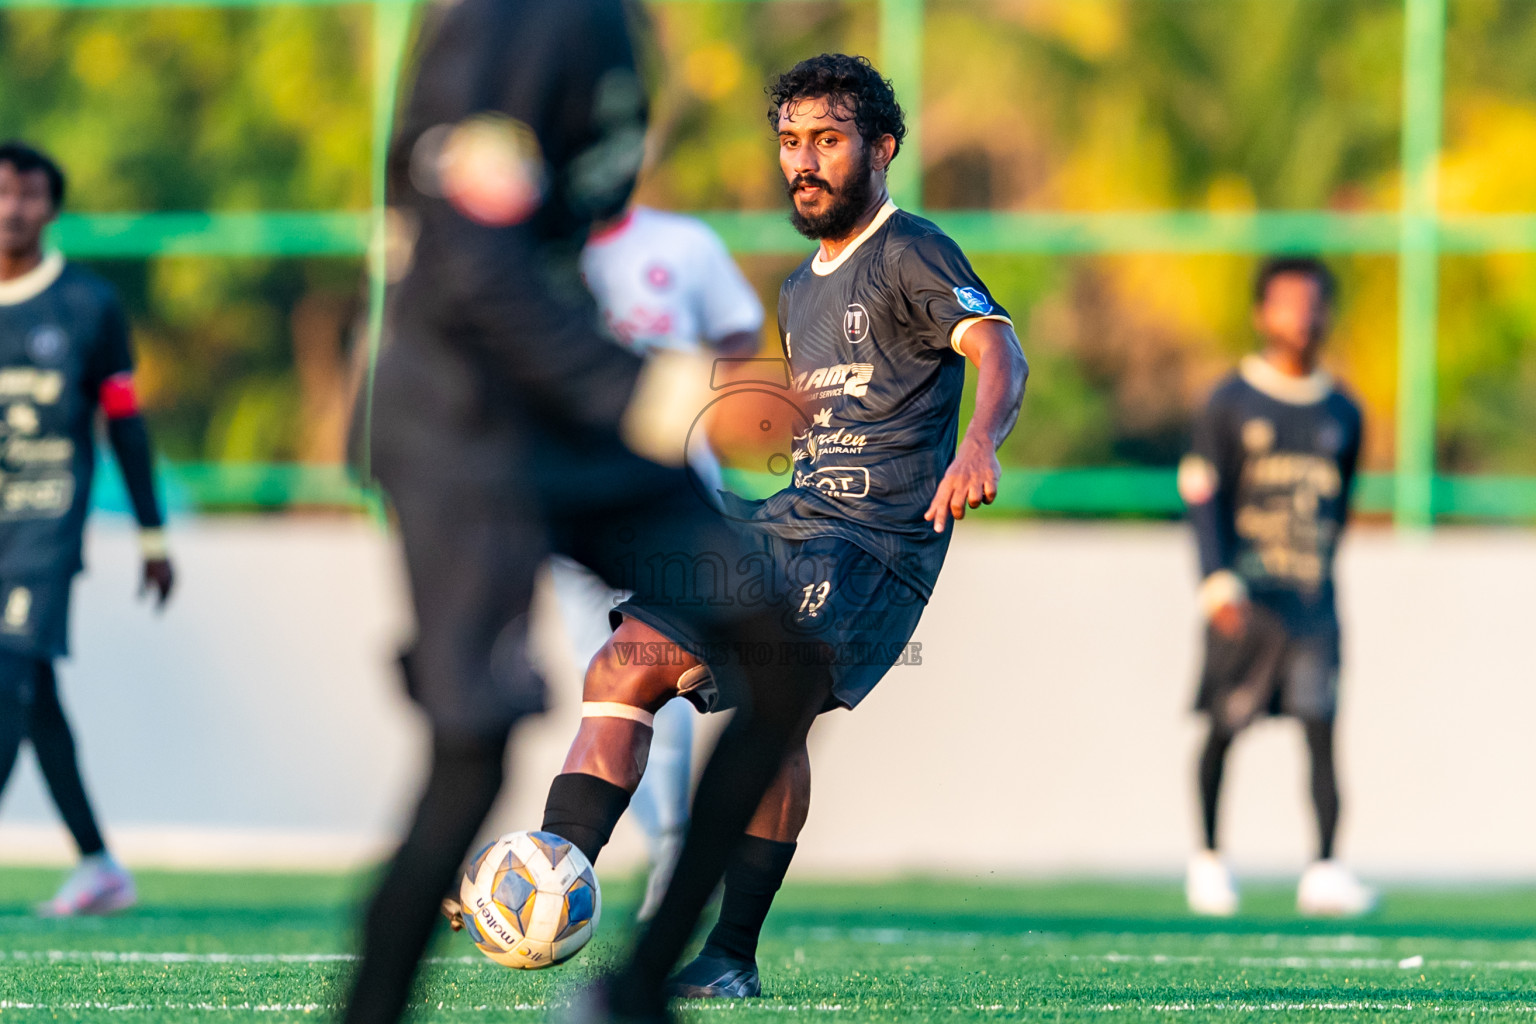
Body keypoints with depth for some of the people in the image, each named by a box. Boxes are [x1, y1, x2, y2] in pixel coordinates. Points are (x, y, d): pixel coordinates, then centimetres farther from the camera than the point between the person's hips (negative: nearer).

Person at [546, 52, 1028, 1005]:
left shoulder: (911, 253, -4)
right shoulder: (801, 290, 22)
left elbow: (998, 350, -21)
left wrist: (978, 444, -42)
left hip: (876, 540, -8)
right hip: (785, 523, 8)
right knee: (622, 667, -7)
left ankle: (731, 957, -22)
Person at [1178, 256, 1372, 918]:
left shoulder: (1342, 413, 13)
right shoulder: (1231, 403, 1)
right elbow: (1203, 497, -4)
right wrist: (1217, 581, -15)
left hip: (1312, 593, 2)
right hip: (1245, 589, -2)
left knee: (1322, 726, -11)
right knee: (1224, 728, 3)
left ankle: (1324, 872, -15)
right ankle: (1208, 859, 21)